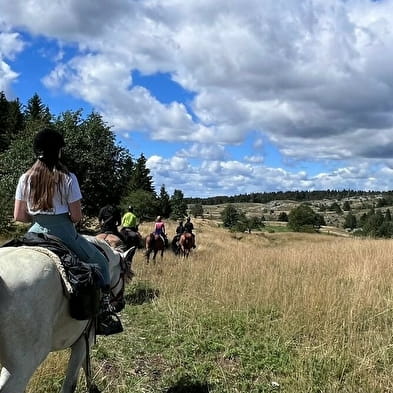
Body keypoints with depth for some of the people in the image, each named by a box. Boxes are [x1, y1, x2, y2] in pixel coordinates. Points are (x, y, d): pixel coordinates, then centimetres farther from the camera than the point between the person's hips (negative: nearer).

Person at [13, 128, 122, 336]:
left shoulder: (25, 179, 2)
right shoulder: (67, 178, -9)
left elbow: (19, 216, 4)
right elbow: (76, 216, -10)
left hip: (35, 233, 4)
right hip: (63, 233, -4)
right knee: (100, 262, 14)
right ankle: (105, 315, 7)